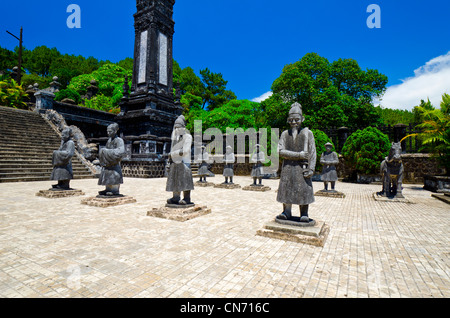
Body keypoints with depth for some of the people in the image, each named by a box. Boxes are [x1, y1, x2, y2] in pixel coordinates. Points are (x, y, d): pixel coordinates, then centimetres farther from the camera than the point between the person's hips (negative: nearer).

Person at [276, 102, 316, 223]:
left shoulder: (307, 133, 5)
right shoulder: (285, 134, 9)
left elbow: (312, 152, 1)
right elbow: (281, 151, -3)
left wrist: (311, 169, -10)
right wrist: (298, 155, -11)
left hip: (302, 166, -2)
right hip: (288, 166, 2)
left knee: (304, 189, -1)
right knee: (287, 188, 4)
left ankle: (304, 214, 11)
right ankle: (287, 212, 15)